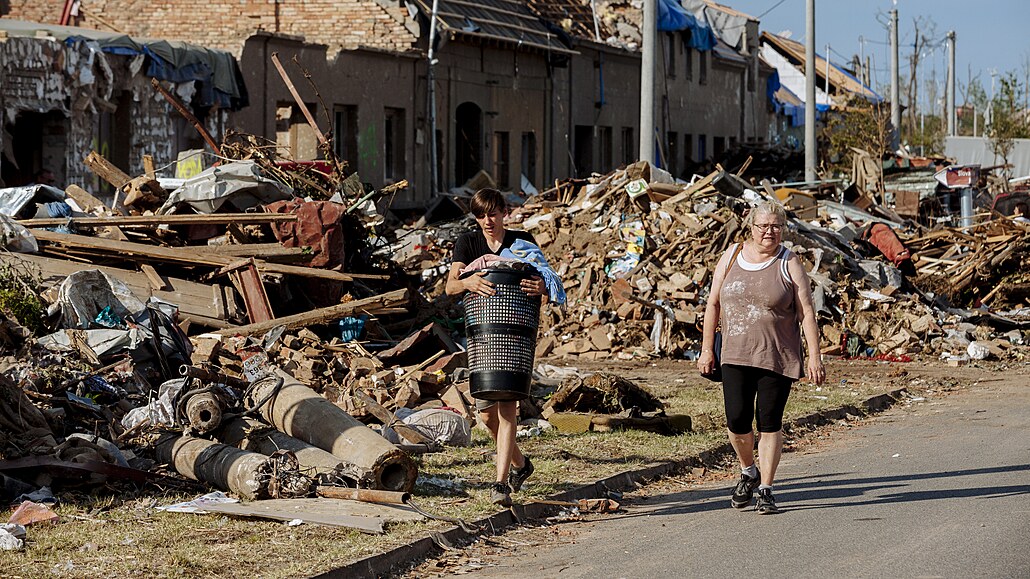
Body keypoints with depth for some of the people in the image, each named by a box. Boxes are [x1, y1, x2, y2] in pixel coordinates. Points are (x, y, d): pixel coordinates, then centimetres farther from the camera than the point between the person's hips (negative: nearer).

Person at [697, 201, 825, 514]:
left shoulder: (789, 263, -3)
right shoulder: (731, 256, 5)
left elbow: (807, 312, -5)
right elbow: (714, 303, 12)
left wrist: (814, 357, -12)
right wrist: (706, 348, 9)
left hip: (777, 358, -2)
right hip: (736, 356, 2)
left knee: (770, 422, -1)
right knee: (737, 420, -6)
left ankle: (766, 490, 11)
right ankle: (748, 473, 23)